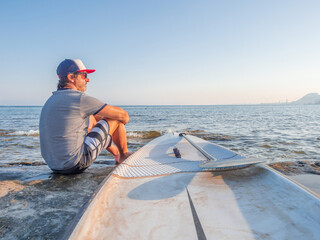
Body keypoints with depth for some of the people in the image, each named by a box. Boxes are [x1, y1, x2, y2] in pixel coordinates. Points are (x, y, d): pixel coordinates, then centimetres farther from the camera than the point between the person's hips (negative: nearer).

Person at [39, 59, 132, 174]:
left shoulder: (51, 100, 13)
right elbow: (123, 115, -8)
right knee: (115, 118, 1)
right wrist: (124, 118, 14)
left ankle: (116, 154, 37)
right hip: (76, 165, -9)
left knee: (91, 119, 25)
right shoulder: (80, 98, -14)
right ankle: (124, 155, 26)